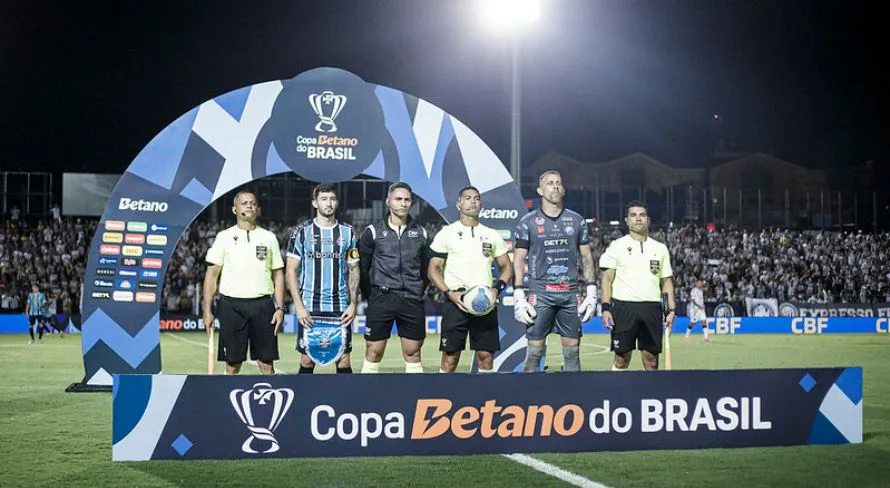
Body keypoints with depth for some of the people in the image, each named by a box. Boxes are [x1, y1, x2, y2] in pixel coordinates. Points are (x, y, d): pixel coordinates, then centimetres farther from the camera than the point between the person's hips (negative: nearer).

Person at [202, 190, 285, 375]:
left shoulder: (269, 237, 10)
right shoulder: (224, 237, 5)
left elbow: (278, 275, 10)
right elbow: (211, 274, 3)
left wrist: (280, 308, 0)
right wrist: (208, 311, -4)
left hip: (263, 305, 1)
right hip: (231, 305, -1)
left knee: (266, 363, 1)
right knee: (232, 363, 3)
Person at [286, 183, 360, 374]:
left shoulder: (347, 232, 7)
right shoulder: (301, 232, 1)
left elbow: (353, 271, 10)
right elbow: (291, 271, 1)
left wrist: (353, 304, 0)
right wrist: (299, 306, -8)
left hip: (340, 308, 1)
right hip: (309, 307, -1)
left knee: (343, 360, 1)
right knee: (307, 360, 2)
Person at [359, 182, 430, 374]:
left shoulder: (420, 232, 10)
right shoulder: (373, 231, 1)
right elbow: (362, 268, 3)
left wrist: (419, 292, 10)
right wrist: (371, 296, 2)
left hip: (412, 301, 3)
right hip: (381, 300, -3)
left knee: (413, 354, 6)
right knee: (373, 353, -2)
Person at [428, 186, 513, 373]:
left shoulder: (492, 235, 13)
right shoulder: (446, 234, 4)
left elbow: (507, 267, 16)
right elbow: (433, 270, 2)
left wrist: (497, 288, -3)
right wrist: (449, 293, -13)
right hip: (456, 301, -3)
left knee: (486, 354, 2)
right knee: (450, 356, -3)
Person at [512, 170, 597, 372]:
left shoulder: (576, 221, 11)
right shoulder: (528, 222, 3)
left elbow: (586, 257, 13)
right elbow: (518, 260, 1)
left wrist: (591, 292, 4)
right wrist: (518, 296, -8)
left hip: (570, 294, 3)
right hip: (540, 293, -3)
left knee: (572, 352, 5)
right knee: (534, 352, -4)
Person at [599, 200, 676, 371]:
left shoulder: (660, 248, 14)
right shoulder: (616, 246, 4)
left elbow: (666, 281, 15)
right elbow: (607, 278, 1)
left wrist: (671, 310, 6)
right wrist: (606, 307, -9)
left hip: (652, 307, 3)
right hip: (623, 306, -3)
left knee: (651, 358, 2)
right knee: (622, 357, -3)